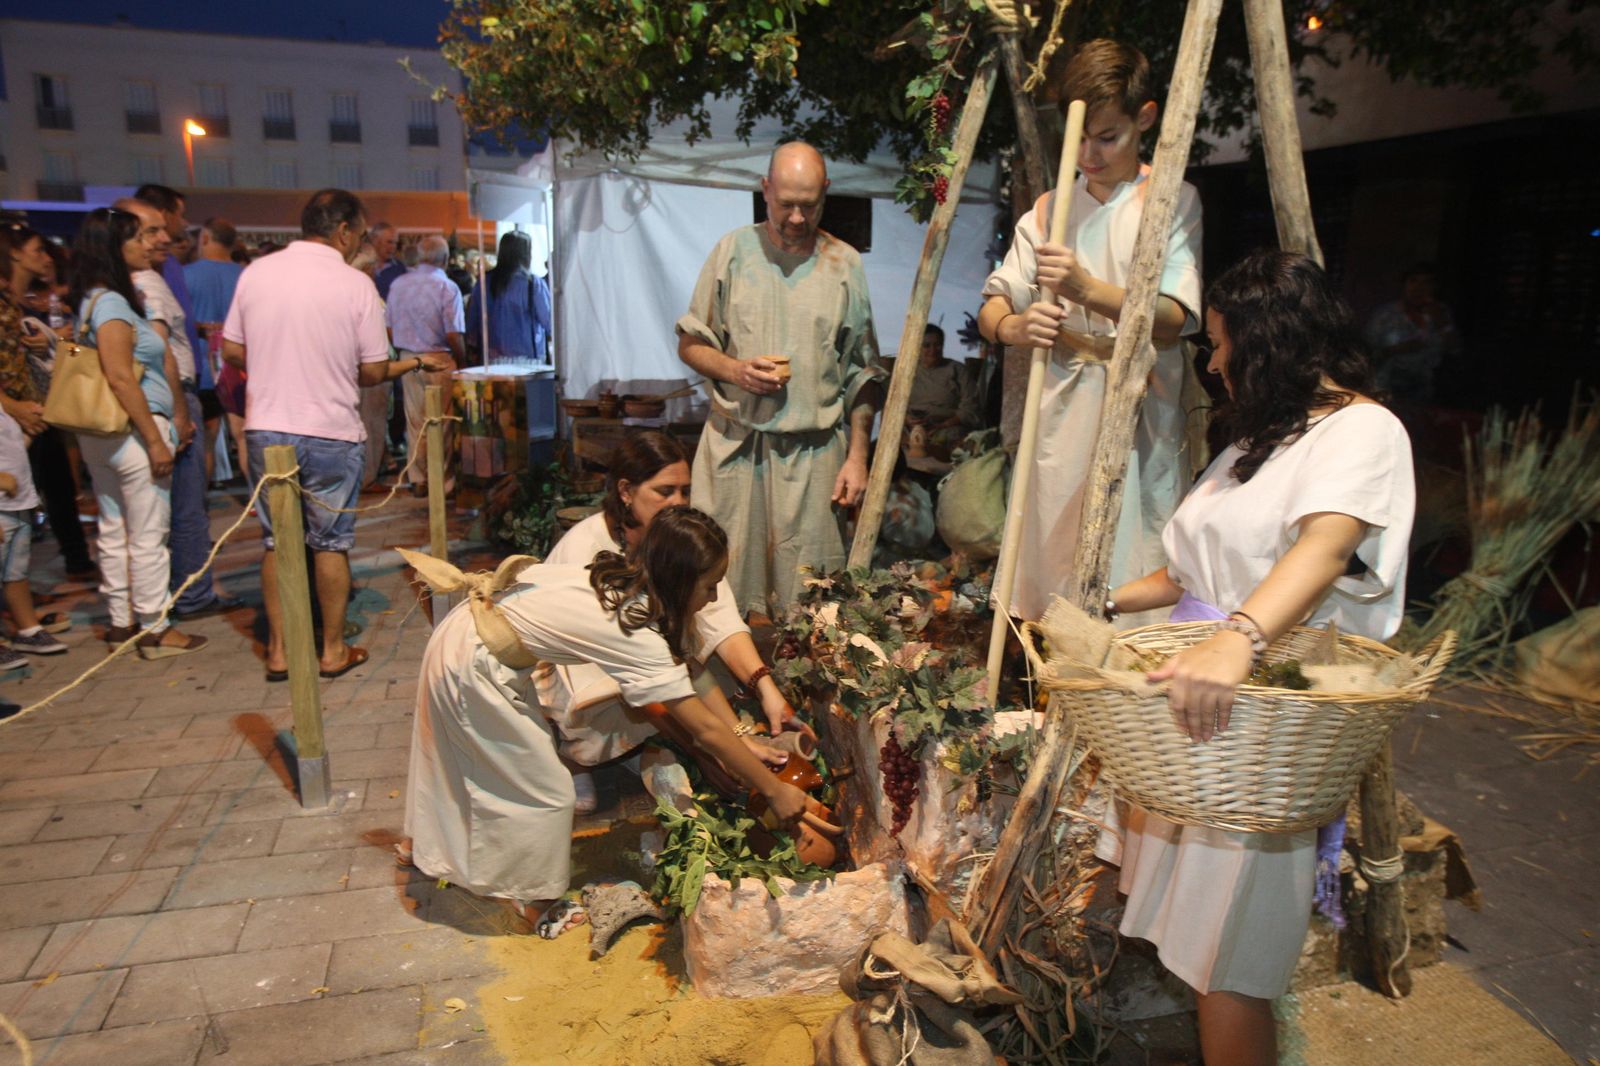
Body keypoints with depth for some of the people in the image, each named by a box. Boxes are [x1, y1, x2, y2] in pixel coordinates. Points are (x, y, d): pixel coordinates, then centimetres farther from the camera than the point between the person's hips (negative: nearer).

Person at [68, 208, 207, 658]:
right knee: (148, 535, -1)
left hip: (101, 434, 10)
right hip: (132, 430, -10)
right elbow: (119, 378, -21)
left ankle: (121, 622, 25)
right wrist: (155, 440, -20)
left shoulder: (95, 300, 14)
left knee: (114, 531, 15)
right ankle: (155, 629, 7)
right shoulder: (111, 303, -15)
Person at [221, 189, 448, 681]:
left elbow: (232, 352, 5)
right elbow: (373, 372, -8)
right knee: (330, 543, 9)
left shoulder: (256, 272, 2)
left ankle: (279, 650, 20)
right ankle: (333, 649, 18)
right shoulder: (355, 284, -9)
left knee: (276, 541, 13)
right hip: (331, 433, -3)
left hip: (266, 429, 3)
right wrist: (414, 363, 11)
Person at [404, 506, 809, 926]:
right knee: (546, 792, 3)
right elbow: (706, 729, -25)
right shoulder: (638, 635, -28)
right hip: (474, 667, -9)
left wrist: (744, 742, 1)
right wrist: (774, 791, -16)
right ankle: (534, 906, 23)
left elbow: (689, 673, 3)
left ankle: (428, 847, 52)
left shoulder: (624, 582, -4)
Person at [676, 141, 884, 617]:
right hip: (734, 446, 0)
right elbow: (690, 343, 10)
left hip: (814, 453, 0)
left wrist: (858, 455, 2)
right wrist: (734, 370, -11)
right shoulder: (733, 250, 6)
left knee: (806, 600, 3)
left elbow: (862, 371, 8)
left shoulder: (844, 263, 6)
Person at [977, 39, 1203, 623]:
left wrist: (1089, 290, -28)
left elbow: (1174, 319, -11)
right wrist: (1012, 326, -17)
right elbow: (991, 305, 8)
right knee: (1048, 564, 4)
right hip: (1059, 410, 4)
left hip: (1139, 415, -3)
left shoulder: (1172, 200, 2)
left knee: (1132, 570, -7)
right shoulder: (1049, 209, 14)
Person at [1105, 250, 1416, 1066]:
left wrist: (1237, 640, -46)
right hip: (1192, 697, 8)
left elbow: (1326, 544, -30)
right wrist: (1110, 603, 14)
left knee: (1225, 961, 0)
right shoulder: (1259, 436, 18)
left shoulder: (1363, 429, -10)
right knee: (1187, 937, 12)